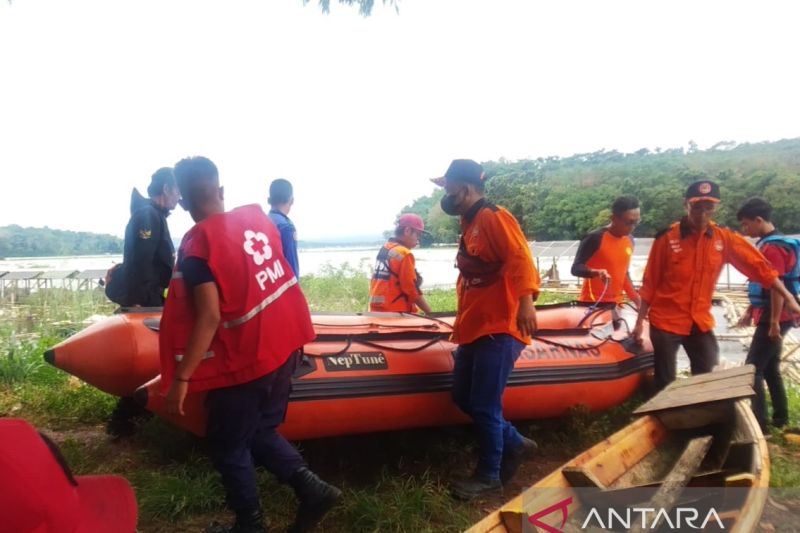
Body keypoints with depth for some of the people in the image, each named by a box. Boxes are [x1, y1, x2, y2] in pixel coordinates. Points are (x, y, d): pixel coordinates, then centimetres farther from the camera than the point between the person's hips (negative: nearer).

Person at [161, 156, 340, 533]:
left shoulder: (197, 244, -18)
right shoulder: (256, 217, 1)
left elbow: (209, 318, -23)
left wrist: (181, 378, -18)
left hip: (242, 361, -7)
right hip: (283, 346, 7)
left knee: (228, 446, 14)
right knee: (260, 431, 23)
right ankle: (310, 487, 15)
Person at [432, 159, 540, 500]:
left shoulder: (493, 217, -10)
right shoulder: (469, 225, 19)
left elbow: (519, 257, -22)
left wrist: (526, 300, -34)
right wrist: (461, 323, 22)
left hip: (499, 330, -10)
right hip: (474, 329, 10)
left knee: (484, 406, -3)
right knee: (463, 397, 13)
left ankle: (489, 477, 15)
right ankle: (514, 444, 30)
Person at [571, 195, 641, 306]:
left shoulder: (629, 241, 8)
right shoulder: (595, 238, -15)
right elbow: (576, 268, -16)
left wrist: (635, 297, 10)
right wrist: (596, 272, -35)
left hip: (616, 304, 7)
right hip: (593, 304, -7)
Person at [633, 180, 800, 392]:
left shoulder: (724, 239, -1)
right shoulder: (667, 238, -10)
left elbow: (760, 267, 2)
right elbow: (650, 283, -6)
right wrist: (640, 321, -4)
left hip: (701, 323, 4)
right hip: (666, 322, -3)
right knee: (665, 385, 6)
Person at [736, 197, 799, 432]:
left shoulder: (772, 247, -17)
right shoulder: (768, 244, 13)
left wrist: (774, 322, -21)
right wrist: (750, 311, 21)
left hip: (773, 319, -10)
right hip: (768, 316, 10)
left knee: (753, 369, -7)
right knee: (770, 368, 17)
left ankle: (759, 423, -4)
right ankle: (780, 417, 26)